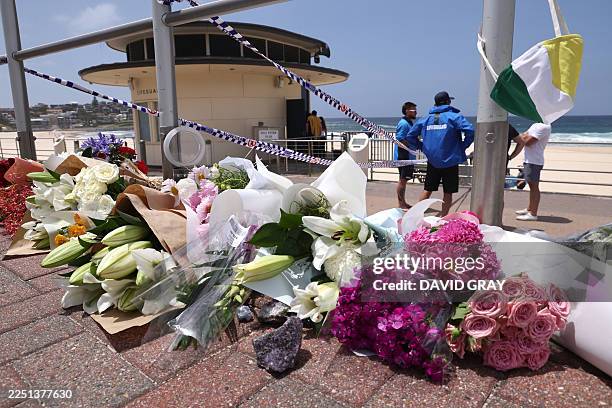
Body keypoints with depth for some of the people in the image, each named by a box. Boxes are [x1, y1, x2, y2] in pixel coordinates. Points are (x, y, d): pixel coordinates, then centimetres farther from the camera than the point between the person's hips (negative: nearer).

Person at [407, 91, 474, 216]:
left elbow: (410, 136, 11)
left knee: (427, 190, 14)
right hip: (450, 161, -4)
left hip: (432, 162, 4)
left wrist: (421, 147, 13)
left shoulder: (425, 119, 7)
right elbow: (470, 131, -20)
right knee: (448, 192, 7)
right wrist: (463, 146, -7)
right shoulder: (454, 116, -6)